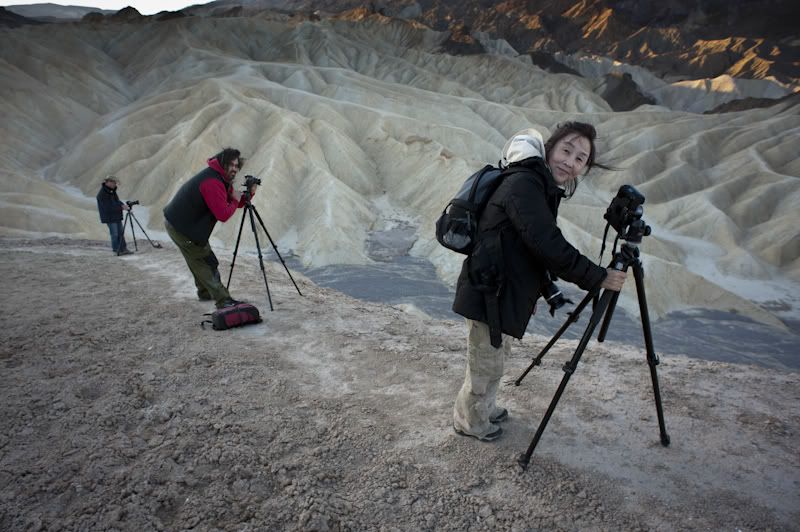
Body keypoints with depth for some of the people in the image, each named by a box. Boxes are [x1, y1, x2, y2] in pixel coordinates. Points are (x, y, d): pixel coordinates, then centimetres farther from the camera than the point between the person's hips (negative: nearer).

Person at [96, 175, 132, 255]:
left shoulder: (112, 190, 7)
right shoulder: (102, 194, -18)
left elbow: (116, 200, 14)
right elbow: (108, 207, -22)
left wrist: (122, 205, -7)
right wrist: (122, 208, -23)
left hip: (117, 216, 8)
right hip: (110, 218, -8)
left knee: (121, 233, 8)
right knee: (115, 234, -3)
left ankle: (123, 249, 13)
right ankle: (117, 250, 6)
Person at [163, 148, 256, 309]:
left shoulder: (221, 179, 7)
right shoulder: (212, 182, -26)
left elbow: (235, 203, 10)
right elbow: (223, 215, -31)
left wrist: (248, 194, -7)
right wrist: (235, 200, -15)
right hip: (180, 227, -10)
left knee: (198, 259, 21)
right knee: (206, 262, -8)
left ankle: (205, 292, 35)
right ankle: (223, 300, -5)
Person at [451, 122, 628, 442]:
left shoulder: (546, 186, 10)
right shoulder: (523, 184, -22)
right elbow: (548, 245, -29)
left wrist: (539, 291, 22)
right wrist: (598, 278, -21)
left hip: (508, 292, 10)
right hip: (489, 293, -10)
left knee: (497, 358, 26)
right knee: (486, 365, 8)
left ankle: (484, 409, 48)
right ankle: (469, 421, 32)